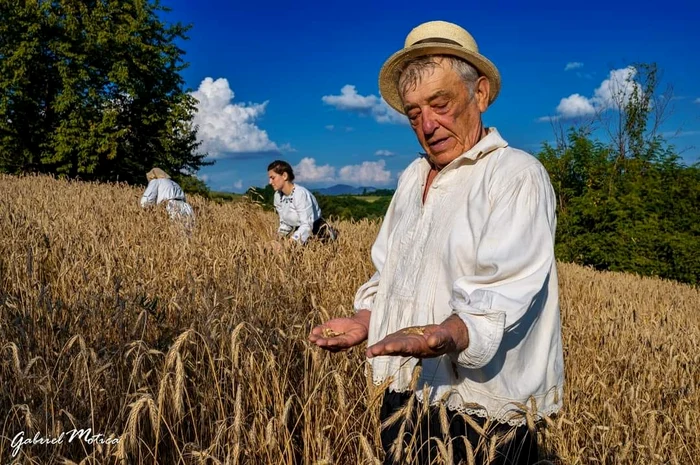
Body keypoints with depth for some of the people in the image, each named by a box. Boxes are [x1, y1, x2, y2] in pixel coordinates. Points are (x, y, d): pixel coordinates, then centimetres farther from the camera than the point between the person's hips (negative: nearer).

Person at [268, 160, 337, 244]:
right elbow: (284, 223, 6)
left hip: (319, 232, -6)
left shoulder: (300, 194, -27)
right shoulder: (278, 196, -4)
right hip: (299, 231, 6)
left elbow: (307, 225, -29)